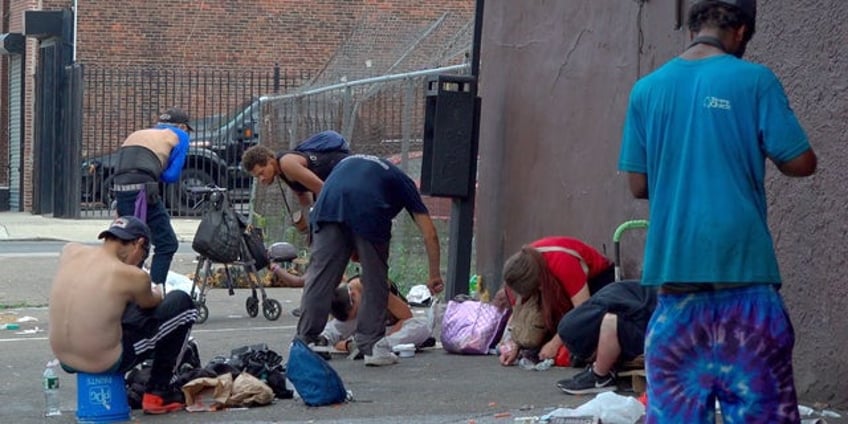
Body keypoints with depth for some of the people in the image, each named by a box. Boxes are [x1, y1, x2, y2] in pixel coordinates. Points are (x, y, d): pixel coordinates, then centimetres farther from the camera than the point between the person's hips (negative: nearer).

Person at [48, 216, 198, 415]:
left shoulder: (69, 252, -3)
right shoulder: (132, 276, -18)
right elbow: (150, 303, 7)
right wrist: (157, 294, 31)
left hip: (64, 360, 7)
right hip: (104, 365, -6)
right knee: (181, 303, 7)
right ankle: (158, 392, 15)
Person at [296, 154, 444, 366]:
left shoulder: (347, 162, 43)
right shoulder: (402, 181, 33)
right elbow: (429, 234, 28)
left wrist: (353, 250, 39)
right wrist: (435, 275, 35)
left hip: (328, 205, 2)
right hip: (369, 211, -2)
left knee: (319, 276, 5)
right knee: (375, 280, 12)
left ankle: (304, 341, 4)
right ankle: (371, 346, 12)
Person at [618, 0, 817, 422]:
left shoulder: (647, 89, 8)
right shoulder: (754, 80, -2)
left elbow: (639, 185, 9)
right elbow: (801, 163, -3)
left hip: (673, 267, 3)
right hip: (742, 265, -3)